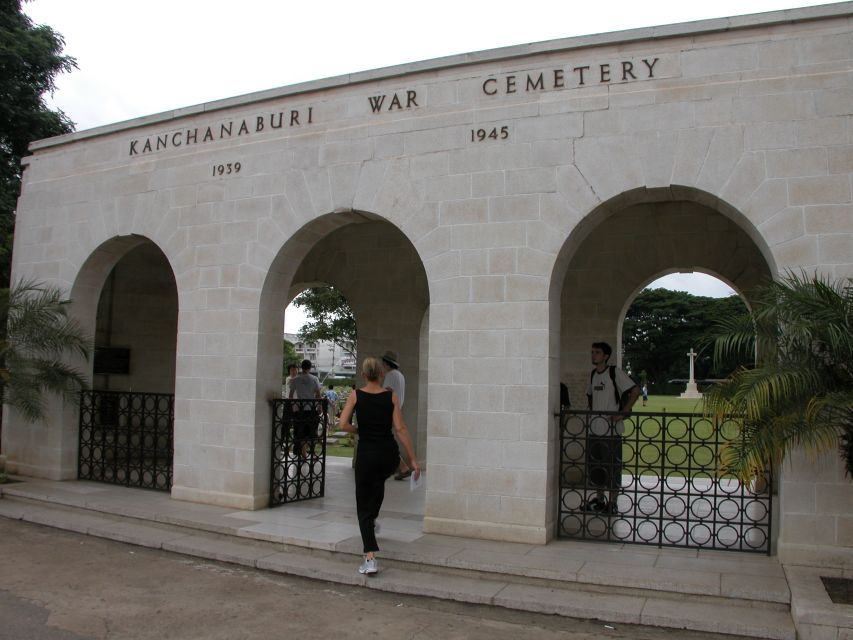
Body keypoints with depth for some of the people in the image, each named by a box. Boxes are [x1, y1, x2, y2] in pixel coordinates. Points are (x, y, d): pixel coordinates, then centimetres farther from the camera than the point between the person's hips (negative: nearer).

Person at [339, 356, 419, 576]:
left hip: (367, 453, -2)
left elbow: (344, 424, -14)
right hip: (389, 454, 2)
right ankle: (373, 520, 44)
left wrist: (359, 431, 7)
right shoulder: (391, 396, -2)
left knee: (364, 506, 5)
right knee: (378, 482, 38)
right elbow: (400, 429, -7)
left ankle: (370, 559, -6)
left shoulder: (356, 396, -4)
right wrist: (413, 459, -4)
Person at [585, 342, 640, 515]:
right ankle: (599, 500, 24)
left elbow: (635, 391, -13)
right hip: (594, 429, 7)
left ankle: (612, 503, 9)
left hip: (612, 429, -7)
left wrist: (622, 413, -16)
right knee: (595, 466, 11)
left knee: (613, 467, -1)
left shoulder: (615, 372, -9)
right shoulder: (592, 374, 12)